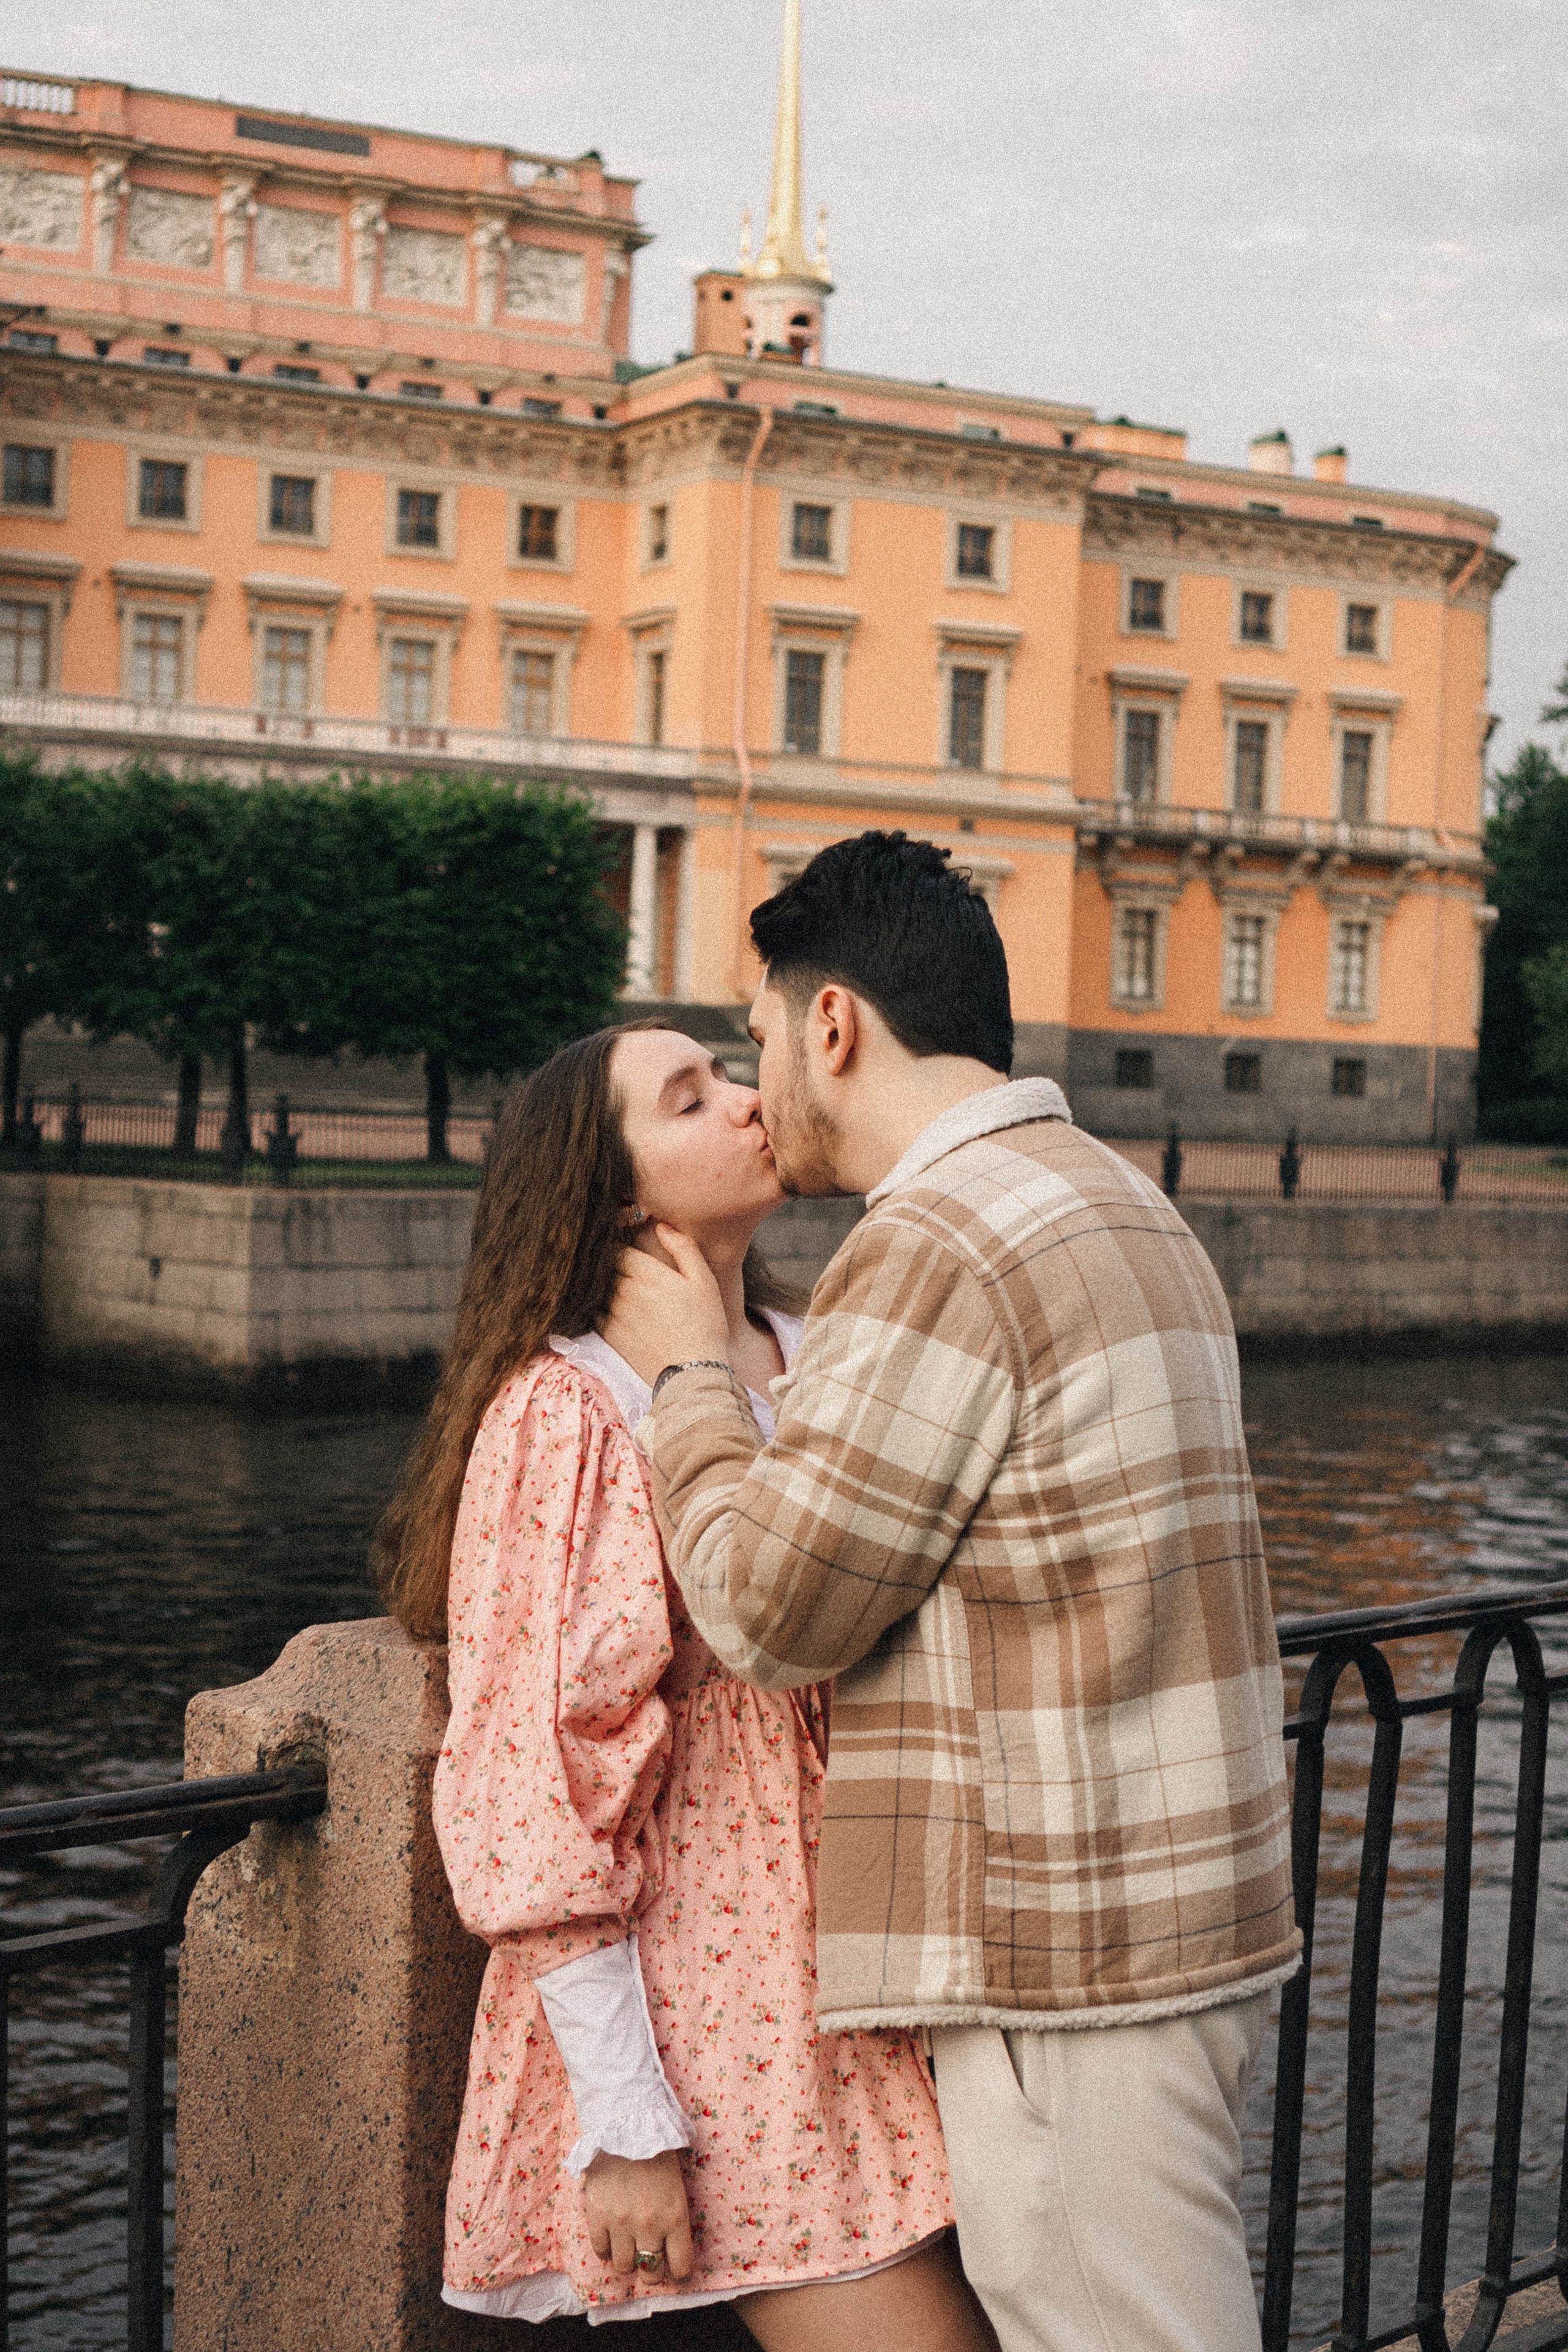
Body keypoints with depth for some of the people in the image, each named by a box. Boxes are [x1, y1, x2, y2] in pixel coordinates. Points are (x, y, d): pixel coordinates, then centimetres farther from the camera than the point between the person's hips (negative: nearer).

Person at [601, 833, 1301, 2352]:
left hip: (1066, 1957, -10)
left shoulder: (940, 1242, -16)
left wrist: (687, 1376, 1)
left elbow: (772, 1610, -13)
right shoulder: (1126, 1211, 17)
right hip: (1187, 1920, 10)